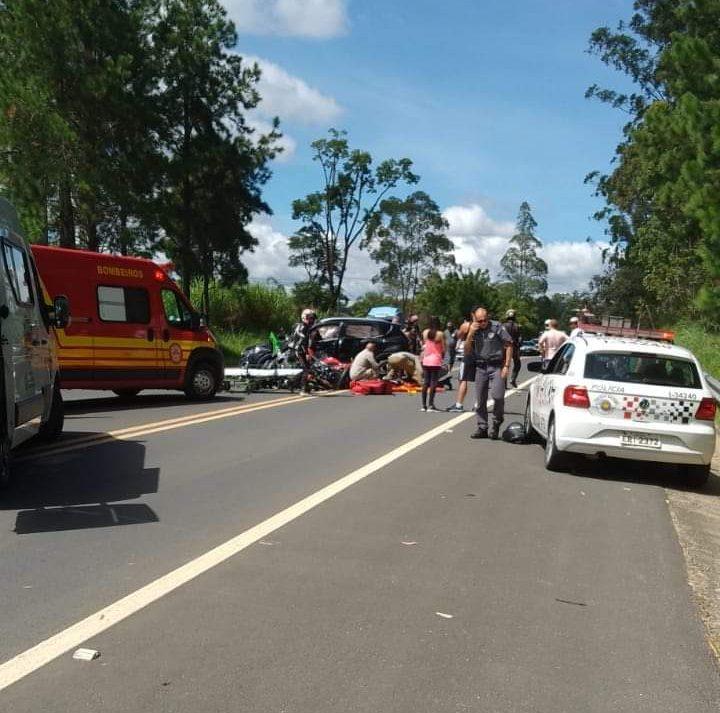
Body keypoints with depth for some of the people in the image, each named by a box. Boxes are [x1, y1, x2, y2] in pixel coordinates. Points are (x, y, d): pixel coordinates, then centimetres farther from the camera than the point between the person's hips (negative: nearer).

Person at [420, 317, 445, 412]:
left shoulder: (425, 332, 2)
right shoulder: (440, 334, -10)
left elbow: (423, 345, 11)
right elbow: (444, 349, -7)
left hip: (426, 360, 4)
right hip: (436, 361, -4)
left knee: (425, 383, 9)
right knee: (433, 383, -2)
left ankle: (424, 405, 9)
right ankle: (430, 405, -7)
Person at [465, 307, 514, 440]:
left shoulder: (497, 327, -5)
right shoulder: (474, 330, 9)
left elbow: (509, 345, -3)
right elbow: (467, 351, 5)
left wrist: (506, 366, -9)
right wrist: (470, 334, -9)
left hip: (496, 366, -4)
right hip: (480, 367, 4)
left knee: (497, 396, -17)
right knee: (480, 399, 5)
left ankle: (497, 423, 6)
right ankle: (482, 428, 16)